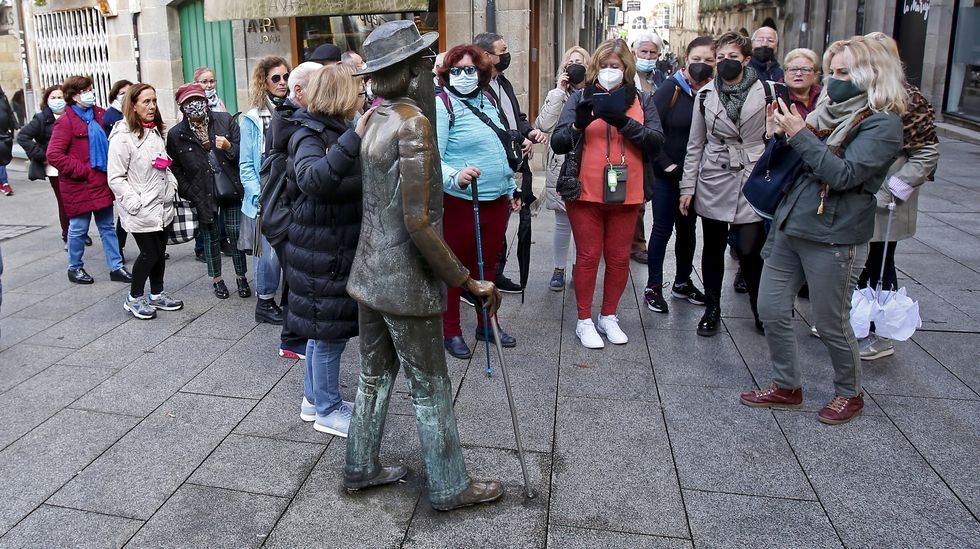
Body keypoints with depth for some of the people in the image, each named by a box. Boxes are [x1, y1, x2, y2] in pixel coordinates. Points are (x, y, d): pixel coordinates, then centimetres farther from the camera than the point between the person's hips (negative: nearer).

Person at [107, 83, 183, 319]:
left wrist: (172, 185, 11)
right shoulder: (122, 137, -15)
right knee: (150, 253, -2)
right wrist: (135, 203, -19)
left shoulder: (155, 131, 11)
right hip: (141, 211, -7)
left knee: (160, 251, 13)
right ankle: (134, 298, 16)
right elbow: (115, 178, -15)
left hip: (162, 206, 8)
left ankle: (157, 294, 28)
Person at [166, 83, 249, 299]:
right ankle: (216, 279, 28)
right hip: (203, 194, 0)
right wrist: (189, 193, -6)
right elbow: (176, 168, 2)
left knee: (236, 233, 3)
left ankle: (241, 277, 19)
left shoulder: (225, 120, -2)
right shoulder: (176, 134, -2)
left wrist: (229, 147, -19)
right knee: (211, 237, 12)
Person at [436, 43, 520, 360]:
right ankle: (451, 331, 19)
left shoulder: (487, 103, 12)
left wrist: (512, 190, 21)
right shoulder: (442, 105, -10)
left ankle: (487, 324, 32)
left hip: (497, 201, 7)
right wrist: (455, 177, -37)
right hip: (460, 203, -7)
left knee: (488, 265, 17)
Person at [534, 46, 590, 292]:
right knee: (563, 223, 9)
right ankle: (559, 269, 22)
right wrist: (560, 91, -11)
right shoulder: (556, 95, 6)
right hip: (561, 167, 0)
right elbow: (545, 125, -12)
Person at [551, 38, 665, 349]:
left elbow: (656, 142, -5)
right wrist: (578, 124, -22)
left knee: (619, 258, 9)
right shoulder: (581, 98, 4)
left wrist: (624, 122, -19)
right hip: (586, 193, -2)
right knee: (587, 256, 4)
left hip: (626, 194, 2)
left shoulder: (642, 100, 8)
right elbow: (558, 143, -3)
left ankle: (609, 317, 26)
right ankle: (584, 321, 17)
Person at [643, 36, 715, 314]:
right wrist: (666, 164, -13)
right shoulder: (672, 88, -11)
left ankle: (682, 282, 30)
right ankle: (653, 287, 14)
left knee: (688, 228, 15)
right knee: (663, 228, 3)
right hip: (668, 174, -4)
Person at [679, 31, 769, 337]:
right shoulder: (705, 95, 5)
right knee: (713, 247, 10)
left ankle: (761, 310, 18)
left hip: (752, 181, -2)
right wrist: (688, 186, 4)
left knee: (749, 250, -5)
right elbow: (695, 145, 8)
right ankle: (712, 309, 25)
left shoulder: (765, 92, -1)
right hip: (713, 182, 2)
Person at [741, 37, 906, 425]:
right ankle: (787, 387, 27)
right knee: (771, 312, 9)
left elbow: (844, 175, -22)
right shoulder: (828, 113, 10)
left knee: (831, 325, 6)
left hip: (833, 240, -7)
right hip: (789, 228, 7)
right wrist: (778, 136, -1)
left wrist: (799, 135, -22)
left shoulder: (882, 124, -10)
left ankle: (850, 394, 31)